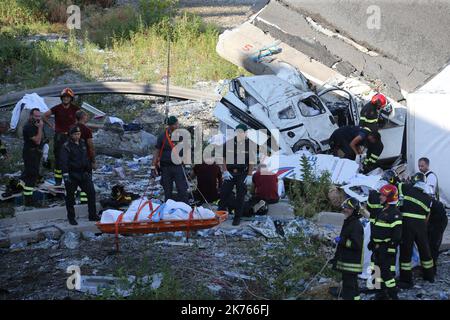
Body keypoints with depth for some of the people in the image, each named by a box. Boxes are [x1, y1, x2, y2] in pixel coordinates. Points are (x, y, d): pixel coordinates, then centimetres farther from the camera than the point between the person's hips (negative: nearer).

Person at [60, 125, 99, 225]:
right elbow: (64, 161, -17)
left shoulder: (82, 144, 12)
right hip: (72, 175, -6)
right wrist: (65, 175, -25)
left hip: (83, 174, 6)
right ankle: (71, 218, 16)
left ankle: (92, 215, 12)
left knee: (91, 192, 2)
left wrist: (89, 171, 23)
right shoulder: (66, 146, -9)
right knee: (70, 196, 4)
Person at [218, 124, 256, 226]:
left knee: (240, 196, 2)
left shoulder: (250, 145, -3)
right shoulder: (229, 143, 1)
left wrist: (249, 175, -8)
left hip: (243, 174, -1)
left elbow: (252, 161, -1)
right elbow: (223, 158, 6)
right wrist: (224, 171, -3)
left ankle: (237, 217, 12)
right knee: (224, 193, 1)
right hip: (229, 173, 1)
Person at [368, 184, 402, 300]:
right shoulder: (381, 210, 13)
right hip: (377, 247, 9)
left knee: (387, 271, -10)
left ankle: (393, 295, -3)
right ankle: (383, 292, 27)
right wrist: (372, 241, 19)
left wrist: (392, 249, -20)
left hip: (387, 247, -9)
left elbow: (397, 234, -19)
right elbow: (374, 227, 22)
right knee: (380, 270, 15)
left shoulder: (394, 213, -16)